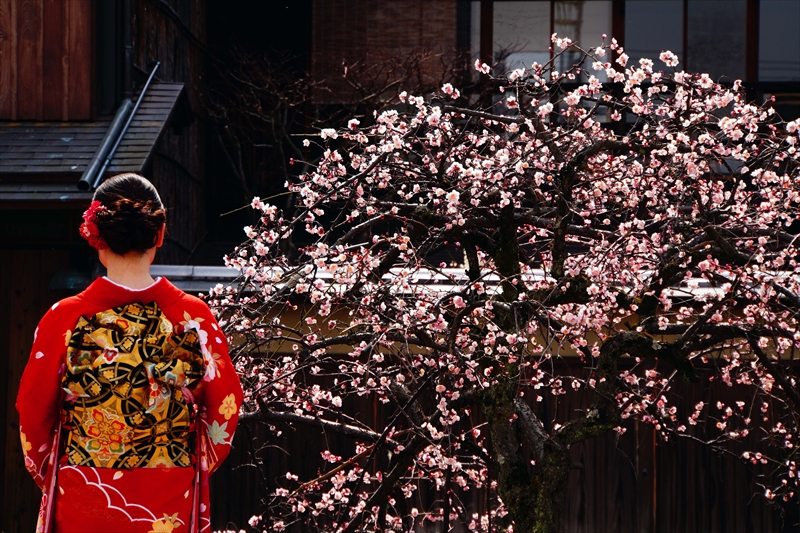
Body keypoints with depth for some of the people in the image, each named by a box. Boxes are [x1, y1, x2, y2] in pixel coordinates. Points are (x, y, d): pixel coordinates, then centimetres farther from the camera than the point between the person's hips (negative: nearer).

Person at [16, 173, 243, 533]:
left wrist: (47, 474, 14)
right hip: (170, 504, 1)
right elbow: (224, 409, 0)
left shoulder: (66, 318, -10)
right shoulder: (195, 317, -7)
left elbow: (33, 409, -2)